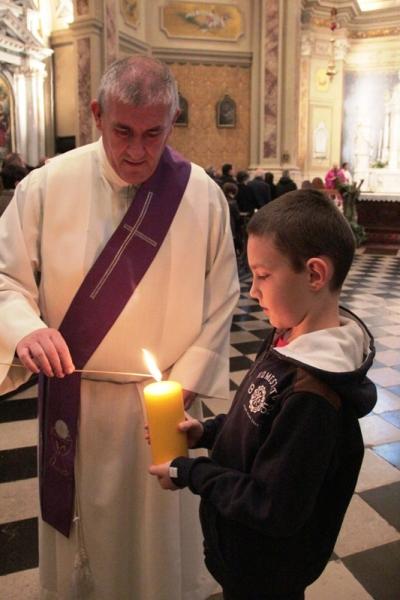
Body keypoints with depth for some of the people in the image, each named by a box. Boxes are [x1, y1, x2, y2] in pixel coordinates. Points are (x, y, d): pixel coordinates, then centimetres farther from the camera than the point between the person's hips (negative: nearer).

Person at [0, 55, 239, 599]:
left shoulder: (203, 195, -9)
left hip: (163, 399, 0)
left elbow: (219, 303, -4)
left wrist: (184, 384, -11)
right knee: (82, 524, 22)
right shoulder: (47, 186, -9)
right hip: (73, 399, 1)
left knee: (160, 531, 19)